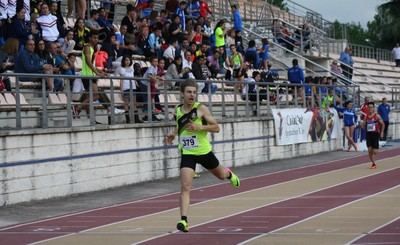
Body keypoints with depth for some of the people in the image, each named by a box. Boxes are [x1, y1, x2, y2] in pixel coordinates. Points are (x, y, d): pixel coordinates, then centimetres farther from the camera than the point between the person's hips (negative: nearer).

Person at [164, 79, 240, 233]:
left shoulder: (201, 109, -12)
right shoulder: (177, 111, 0)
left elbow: (216, 128, -11)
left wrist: (199, 127, -26)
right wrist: (173, 134, 1)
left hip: (204, 151, -1)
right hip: (187, 154, 1)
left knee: (221, 175, 25)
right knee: (185, 187, -15)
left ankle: (229, 174, 63)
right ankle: (183, 220, -17)